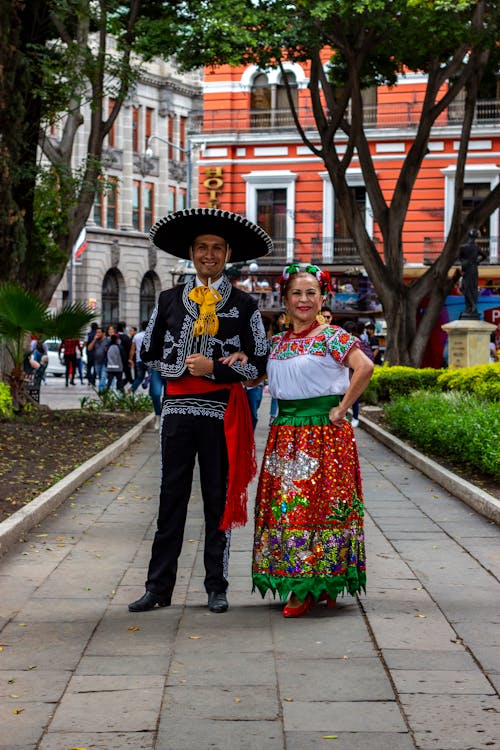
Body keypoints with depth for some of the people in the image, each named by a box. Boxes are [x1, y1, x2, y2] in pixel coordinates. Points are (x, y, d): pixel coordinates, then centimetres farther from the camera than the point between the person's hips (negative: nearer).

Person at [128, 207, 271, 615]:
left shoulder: (244, 305, 5)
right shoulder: (170, 300, 10)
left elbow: (258, 365, 2)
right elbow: (149, 354, 12)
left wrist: (212, 368, -10)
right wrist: (184, 369, -3)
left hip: (222, 412, -1)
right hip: (178, 409, 1)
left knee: (219, 501, 5)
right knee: (171, 499, 3)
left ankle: (217, 588, 13)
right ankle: (159, 587, 8)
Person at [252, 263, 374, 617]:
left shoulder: (332, 336, -7)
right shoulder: (277, 342, 13)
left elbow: (365, 367, -19)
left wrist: (342, 409, -16)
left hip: (323, 432, -6)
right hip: (286, 433, 7)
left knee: (317, 502, -6)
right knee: (285, 504, 5)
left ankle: (309, 588, -1)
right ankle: (299, 584, 13)